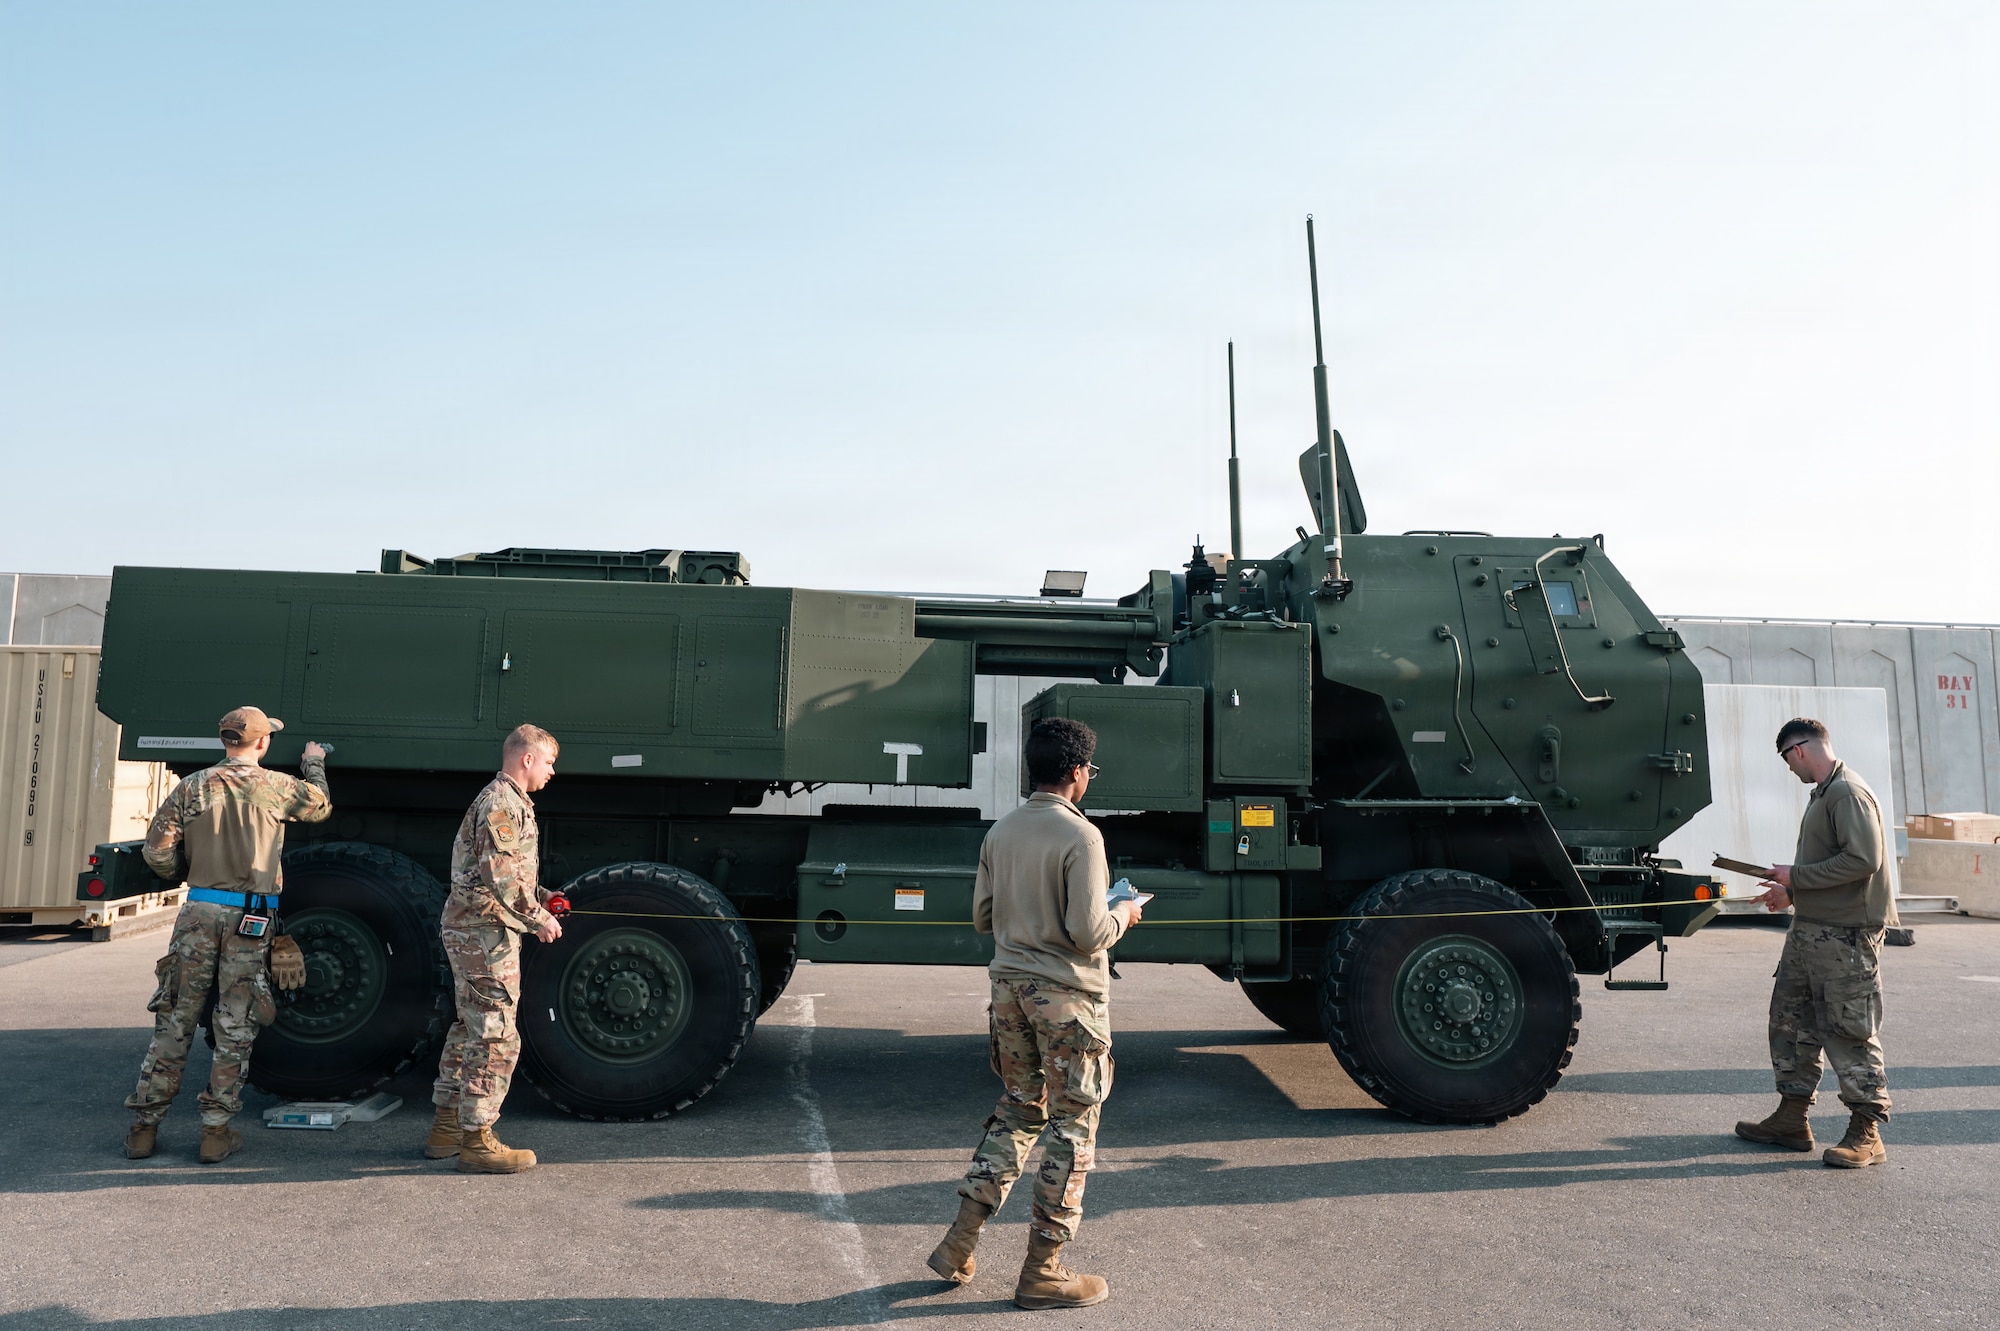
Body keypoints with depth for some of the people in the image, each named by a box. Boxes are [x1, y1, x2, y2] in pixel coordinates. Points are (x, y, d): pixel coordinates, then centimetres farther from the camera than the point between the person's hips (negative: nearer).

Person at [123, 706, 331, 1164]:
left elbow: (157, 851, 0)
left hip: (199, 911, 2)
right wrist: (314, 765, 36)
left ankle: (144, 1127, 16)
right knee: (235, 1030, 4)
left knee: (174, 1020, 11)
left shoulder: (192, 787, 2)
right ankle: (216, 1133, 8)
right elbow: (320, 806, 18)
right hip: (251, 918, -2)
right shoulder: (275, 786, -1)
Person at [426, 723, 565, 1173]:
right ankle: (477, 1141, 1)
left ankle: (446, 1127, 28)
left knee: (469, 1030, 18)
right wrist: (538, 917, -18)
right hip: (486, 934, -11)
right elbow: (500, 875, -25)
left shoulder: (507, 801, 19)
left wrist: (543, 896, 14)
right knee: (496, 1038, -6)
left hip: (468, 931, 11)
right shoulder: (503, 804, -15)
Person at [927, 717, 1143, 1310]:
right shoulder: (1080, 835, -16)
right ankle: (1042, 1271, 13)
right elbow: (1087, 933, -20)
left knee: (1016, 1112, 20)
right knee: (1072, 1127, 6)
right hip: (1068, 994, -7)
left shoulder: (1001, 832, 5)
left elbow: (983, 918, 10)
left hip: (1010, 985, 7)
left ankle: (959, 1242, 19)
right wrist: (1123, 915, -1)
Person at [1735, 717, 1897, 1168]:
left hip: (1846, 936, -10)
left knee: (1849, 1030, -3)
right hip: (1810, 928, 10)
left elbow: (1864, 859, -24)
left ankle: (1867, 1133, 7)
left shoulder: (1849, 793, -15)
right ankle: (1791, 1120, 22)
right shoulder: (1823, 795, 16)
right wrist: (1790, 893, 15)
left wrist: (1796, 877, -16)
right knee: (1791, 1020, 13)